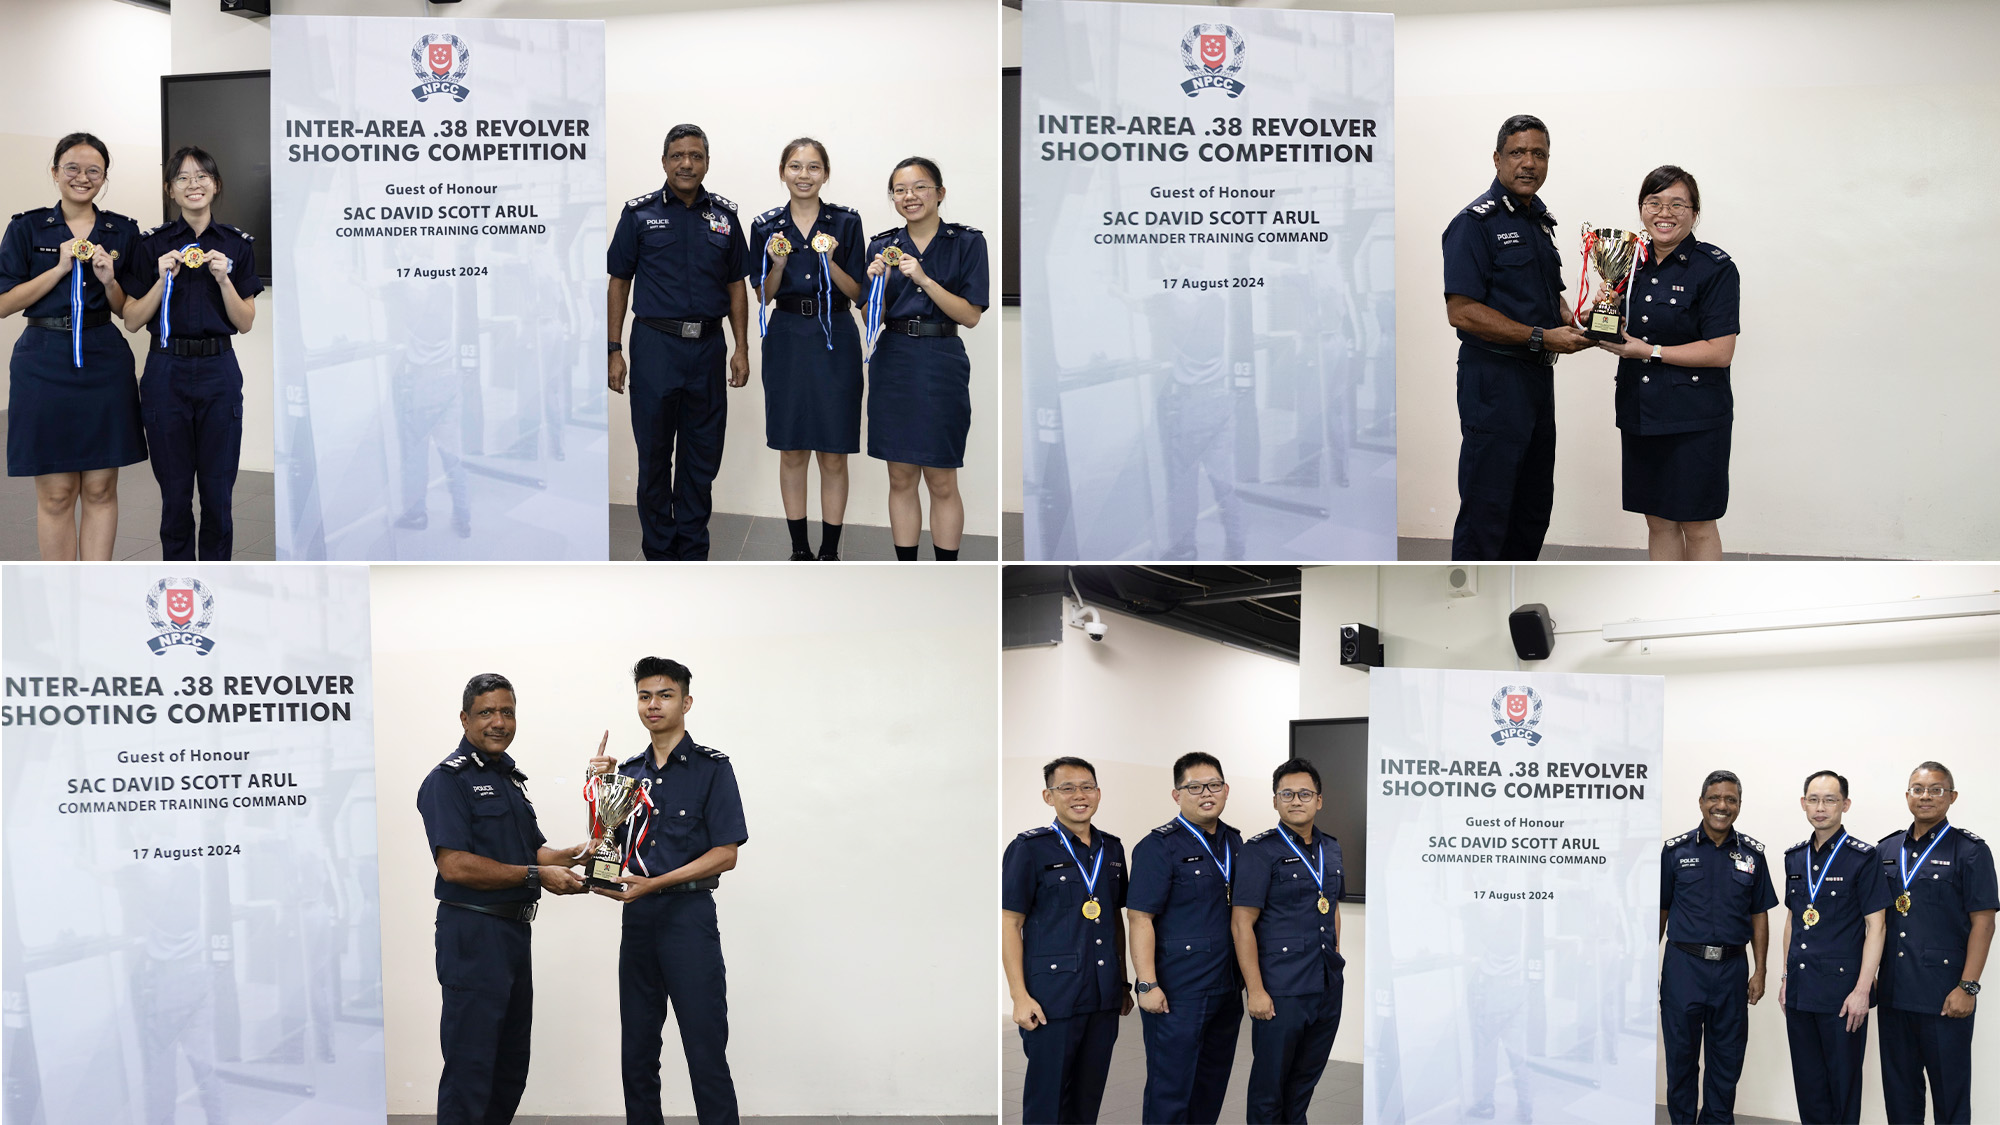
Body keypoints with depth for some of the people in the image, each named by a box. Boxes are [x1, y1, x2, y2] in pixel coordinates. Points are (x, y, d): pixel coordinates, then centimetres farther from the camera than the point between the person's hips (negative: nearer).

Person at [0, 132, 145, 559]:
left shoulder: (123, 232, 8)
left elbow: (128, 310, 10)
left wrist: (109, 279, -10)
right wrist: (61, 267, -12)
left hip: (104, 362, 2)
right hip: (45, 362, -2)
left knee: (100, 489, 3)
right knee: (55, 493, 1)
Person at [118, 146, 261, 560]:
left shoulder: (237, 245, 4)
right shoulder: (152, 245, 2)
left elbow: (245, 322, 2)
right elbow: (132, 320, 0)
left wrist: (223, 278, -12)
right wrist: (164, 278, -13)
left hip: (218, 372, 0)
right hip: (166, 372, 0)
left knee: (217, 490, 3)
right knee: (175, 492, 4)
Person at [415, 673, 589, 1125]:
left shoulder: (511, 778, 16)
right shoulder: (449, 779, -11)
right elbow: (455, 865, -21)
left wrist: (571, 856, 2)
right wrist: (536, 875, -18)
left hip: (514, 931, 9)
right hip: (473, 933, -9)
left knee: (511, 1067, 15)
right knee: (471, 1067, -6)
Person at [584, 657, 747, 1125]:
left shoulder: (712, 768, -3)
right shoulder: (628, 771, 13)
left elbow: (725, 854, -9)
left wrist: (654, 884, -17)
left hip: (688, 913, -6)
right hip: (637, 919, 6)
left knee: (706, 1051, -6)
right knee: (636, 1051, 11)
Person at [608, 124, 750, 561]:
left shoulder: (724, 215, 8)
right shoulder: (640, 213, 1)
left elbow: (736, 285, 12)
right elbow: (619, 282, 3)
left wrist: (742, 348, 5)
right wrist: (615, 351, -3)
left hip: (708, 345, 2)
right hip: (655, 343, -2)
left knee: (702, 455, 7)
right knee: (654, 454, 3)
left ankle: (692, 552, 17)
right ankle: (659, 552, 13)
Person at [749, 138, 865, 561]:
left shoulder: (846, 222, -1)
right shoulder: (766, 226, 3)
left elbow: (857, 292, -1)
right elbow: (764, 295, 5)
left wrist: (831, 262, -18)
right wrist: (778, 264, -13)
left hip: (835, 341, -1)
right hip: (787, 341, 1)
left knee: (833, 457, 1)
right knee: (792, 452, 6)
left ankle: (830, 552, 10)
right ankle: (800, 549, 16)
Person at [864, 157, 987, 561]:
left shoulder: (967, 243, -2)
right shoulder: (882, 246, 7)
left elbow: (970, 316, -9)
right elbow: (872, 318, 7)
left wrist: (924, 279, -19)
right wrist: (879, 282, -12)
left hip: (942, 366, -3)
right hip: (893, 363, 3)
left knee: (942, 482, 1)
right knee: (901, 478, 7)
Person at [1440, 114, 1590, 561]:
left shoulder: (1540, 220, 15)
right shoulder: (1475, 222, -12)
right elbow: (1461, 311, -20)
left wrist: (1572, 324, 4)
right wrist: (1541, 337, -20)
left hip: (1538, 375, 9)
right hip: (1494, 377, -9)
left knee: (1534, 505, 16)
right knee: (1486, 507, -6)